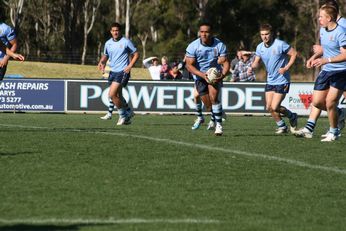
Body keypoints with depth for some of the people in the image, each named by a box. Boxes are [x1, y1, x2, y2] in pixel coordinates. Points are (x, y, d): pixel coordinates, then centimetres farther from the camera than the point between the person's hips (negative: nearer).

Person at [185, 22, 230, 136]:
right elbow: (189, 65, -15)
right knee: (208, 104, 2)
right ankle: (214, 118, 35)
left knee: (213, 97, -24)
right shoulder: (193, 46, -14)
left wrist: (222, 75, -33)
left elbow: (225, 63, -14)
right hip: (199, 76, 1)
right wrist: (203, 75, -29)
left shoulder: (220, 45, -14)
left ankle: (218, 124, -16)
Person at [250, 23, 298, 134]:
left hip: (282, 81, -7)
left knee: (274, 108, -11)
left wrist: (286, 68, -18)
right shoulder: (260, 47, 3)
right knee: (269, 107, 4)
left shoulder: (280, 44, -15)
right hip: (270, 81, 7)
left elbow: (294, 54, -10)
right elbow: (257, 62, 12)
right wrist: (252, 67, -11)